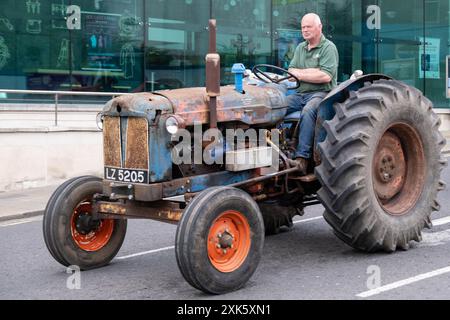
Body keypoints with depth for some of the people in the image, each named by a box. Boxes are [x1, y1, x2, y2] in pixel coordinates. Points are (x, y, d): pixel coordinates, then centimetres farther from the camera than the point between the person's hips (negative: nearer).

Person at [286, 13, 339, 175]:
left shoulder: (328, 47, -2)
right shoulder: (300, 48, 19)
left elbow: (326, 76, -15)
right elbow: (291, 74, 9)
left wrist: (300, 74, -8)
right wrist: (313, 72, -7)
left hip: (321, 93, -6)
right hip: (300, 94, 7)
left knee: (308, 111, -37)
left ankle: (302, 158, -41)